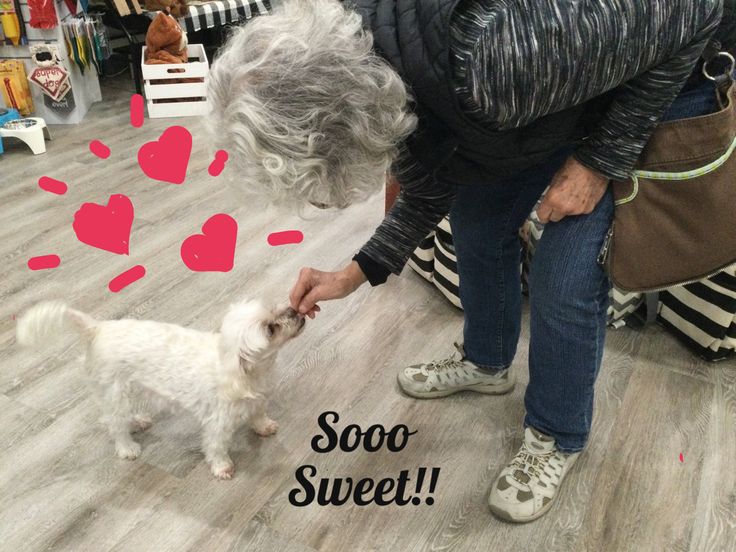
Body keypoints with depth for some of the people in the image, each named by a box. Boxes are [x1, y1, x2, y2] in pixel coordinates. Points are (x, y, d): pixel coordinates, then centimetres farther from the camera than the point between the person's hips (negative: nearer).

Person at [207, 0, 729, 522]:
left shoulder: (493, 59, -47)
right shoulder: (348, 65, -21)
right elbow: (428, 190, -3)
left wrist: (600, 160, -26)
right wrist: (354, 274, -6)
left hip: (622, 98, -6)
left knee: (566, 282, -10)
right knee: (476, 225, 13)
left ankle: (558, 438, 15)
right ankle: (486, 362, 38)